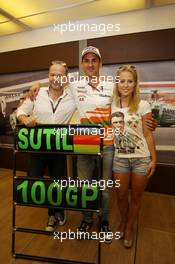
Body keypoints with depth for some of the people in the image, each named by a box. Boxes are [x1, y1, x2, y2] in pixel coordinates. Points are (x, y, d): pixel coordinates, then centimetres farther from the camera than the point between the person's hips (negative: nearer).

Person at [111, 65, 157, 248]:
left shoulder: (143, 105, -7)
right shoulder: (111, 105, -1)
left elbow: (148, 134, -4)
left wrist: (153, 159, -5)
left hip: (141, 158, -1)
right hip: (119, 158, 2)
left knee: (136, 196, 13)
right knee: (121, 195, 13)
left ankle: (129, 227, 38)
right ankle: (122, 222, 43)